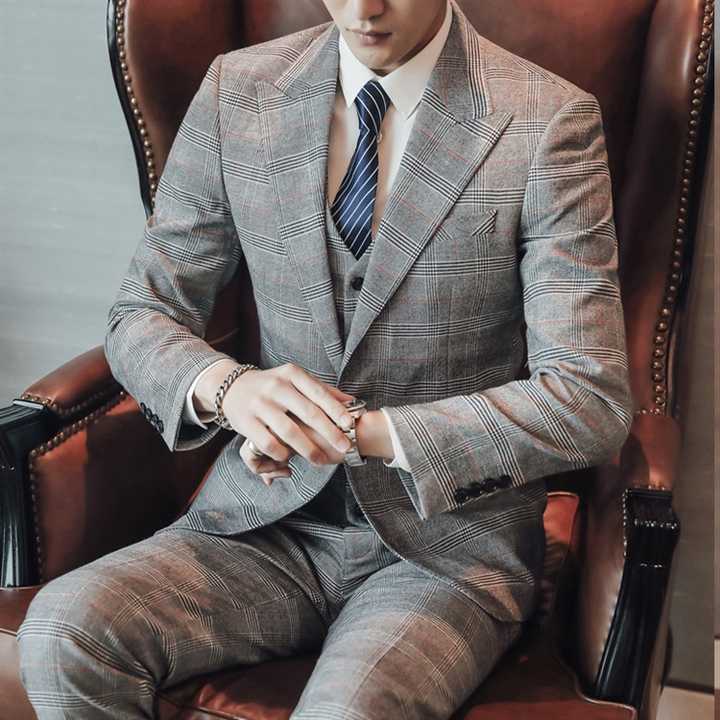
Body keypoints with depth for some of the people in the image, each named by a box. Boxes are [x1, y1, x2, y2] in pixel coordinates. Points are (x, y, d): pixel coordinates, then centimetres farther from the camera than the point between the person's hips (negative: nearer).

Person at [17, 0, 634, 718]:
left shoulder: (549, 122, -9)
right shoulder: (238, 90, 2)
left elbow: (590, 402, -13)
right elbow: (140, 317, 6)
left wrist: (363, 429, -22)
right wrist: (225, 385, -17)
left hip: (448, 543, -3)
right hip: (267, 518, 4)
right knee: (61, 631, -21)